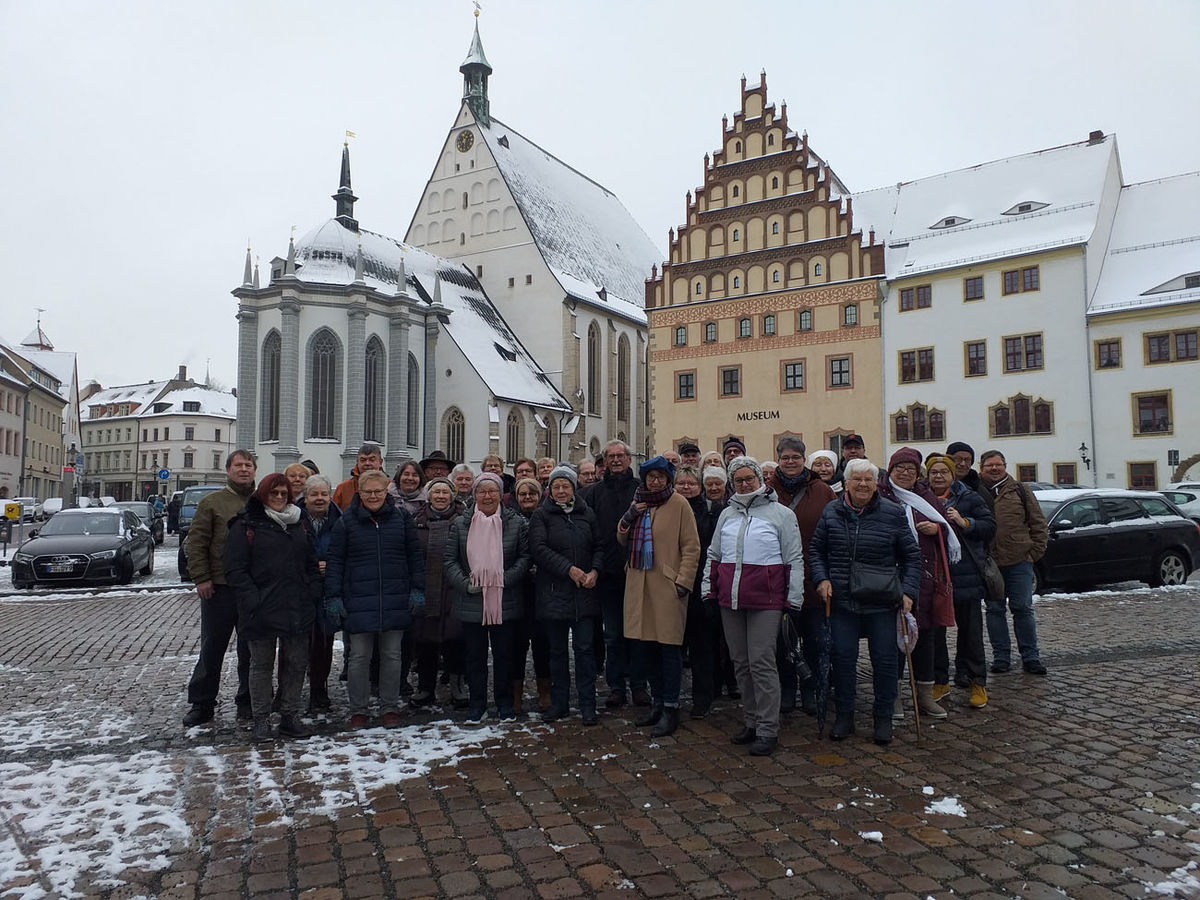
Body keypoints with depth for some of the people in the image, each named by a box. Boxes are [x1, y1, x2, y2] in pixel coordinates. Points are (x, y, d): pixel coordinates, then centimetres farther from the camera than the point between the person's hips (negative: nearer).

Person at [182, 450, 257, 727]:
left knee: (251, 649, 10)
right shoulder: (212, 502, 1)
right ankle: (201, 704, 18)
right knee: (212, 648, 5)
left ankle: (247, 702, 22)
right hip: (219, 588, -2)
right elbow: (196, 542, 0)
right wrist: (201, 578, -8)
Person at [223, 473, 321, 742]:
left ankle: (290, 716, 20)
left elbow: (311, 564, 18)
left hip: (297, 609, 5)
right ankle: (261, 720, 18)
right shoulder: (246, 526, -2)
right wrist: (252, 600, -16)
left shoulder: (298, 525, 14)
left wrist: (312, 594, 4)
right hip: (262, 611, -5)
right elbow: (235, 570, -8)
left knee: (297, 664, 8)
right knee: (262, 665, 7)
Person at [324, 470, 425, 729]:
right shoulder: (346, 522, 1)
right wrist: (333, 597, -3)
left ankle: (390, 708, 22)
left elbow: (416, 556, 7)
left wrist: (417, 590, 2)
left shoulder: (401, 517, 4)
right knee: (359, 658, 6)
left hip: (395, 600, 1)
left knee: (392, 656, 9)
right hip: (359, 601, -1)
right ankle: (358, 711, 20)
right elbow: (335, 561, 3)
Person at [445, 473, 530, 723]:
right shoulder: (461, 524, 4)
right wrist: (465, 583, -11)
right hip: (471, 602, 1)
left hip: (505, 602, -1)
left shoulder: (516, 523, 1)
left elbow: (525, 557, 1)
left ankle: (505, 703, 24)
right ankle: (477, 704, 22)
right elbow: (449, 561, 3)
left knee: (503, 653, 9)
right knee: (475, 654, 9)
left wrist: (505, 579, -11)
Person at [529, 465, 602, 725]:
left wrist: (594, 571, -8)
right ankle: (559, 704, 21)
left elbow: (599, 547, 11)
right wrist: (569, 569, -16)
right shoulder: (542, 515, 2)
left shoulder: (587, 514, 11)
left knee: (585, 649, 1)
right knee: (557, 650, 9)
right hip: (554, 593, -1)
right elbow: (539, 548, -9)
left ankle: (588, 706, 9)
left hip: (584, 594, 1)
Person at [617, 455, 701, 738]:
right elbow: (622, 540, 14)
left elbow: (691, 547, -7)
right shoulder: (637, 502, 13)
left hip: (667, 585, -6)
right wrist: (628, 517, -4)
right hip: (638, 584, 6)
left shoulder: (679, 504, -5)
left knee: (669, 646, -1)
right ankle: (658, 702, 25)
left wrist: (683, 581, -14)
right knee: (645, 646, 11)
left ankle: (671, 709, 10)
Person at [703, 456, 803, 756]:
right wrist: (708, 588, 12)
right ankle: (752, 721, 24)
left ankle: (768, 729, 4)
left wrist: (794, 597, -4)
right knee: (741, 662, 11)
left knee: (761, 662, -7)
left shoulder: (781, 514, 2)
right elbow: (714, 555, 20)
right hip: (730, 599, 5)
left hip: (765, 599, -5)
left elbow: (794, 559, 0)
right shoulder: (727, 514, 16)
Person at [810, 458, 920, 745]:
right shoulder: (831, 512, 3)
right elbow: (816, 550, 11)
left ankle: (883, 718, 23)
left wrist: (908, 590, -5)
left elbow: (911, 556, 5)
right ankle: (844, 716, 22)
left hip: (881, 603, -1)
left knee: (884, 659, 6)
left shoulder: (894, 513, -1)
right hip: (841, 600, 1)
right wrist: (821, 578, -3)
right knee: (843, 657, 7)